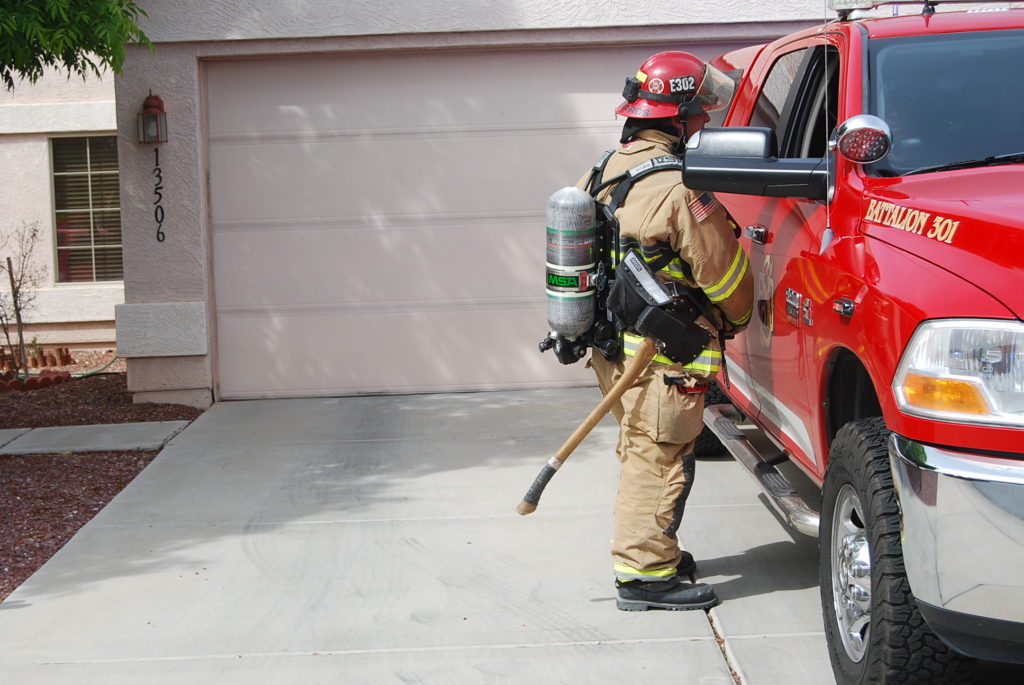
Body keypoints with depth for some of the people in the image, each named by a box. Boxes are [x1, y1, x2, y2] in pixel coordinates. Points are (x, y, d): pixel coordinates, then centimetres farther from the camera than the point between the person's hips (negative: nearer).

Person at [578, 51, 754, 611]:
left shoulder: (605, 171, 9)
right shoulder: (680, 188, -20)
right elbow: (724, 275, -12)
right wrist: (739, 318, 7)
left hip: (612, 345, 9)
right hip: (663, 355, -9)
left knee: (643, 454, 20)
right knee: (659, 460, -2)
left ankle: (656, 551, 32)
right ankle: (645, 574, 3)